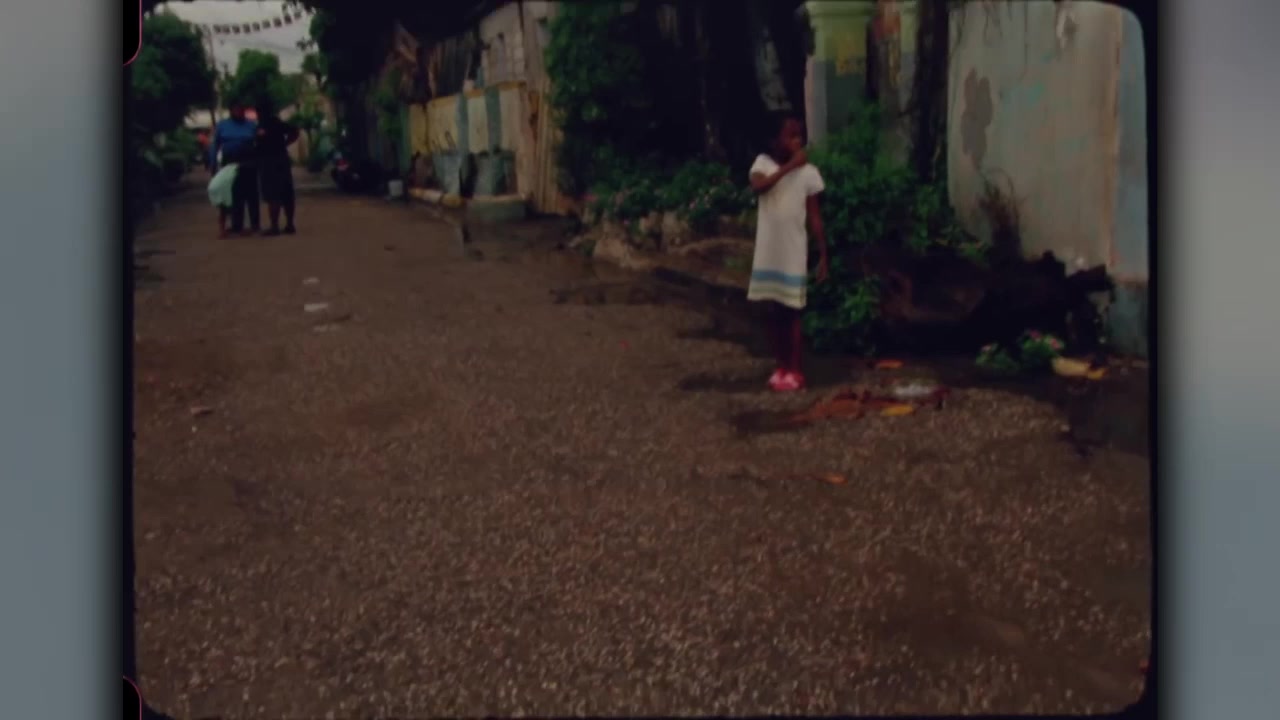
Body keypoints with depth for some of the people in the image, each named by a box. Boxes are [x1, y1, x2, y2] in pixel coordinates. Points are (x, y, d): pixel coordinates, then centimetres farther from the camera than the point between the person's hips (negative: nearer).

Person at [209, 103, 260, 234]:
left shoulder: (252, 125, 4)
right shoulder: (222, 125, 6)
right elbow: (215, 144, 6)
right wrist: (213, 164, 1)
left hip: (248, 165, -1)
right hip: (230, 165, 1)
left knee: (251, 194, 0)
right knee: (234, 196, 3)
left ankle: (255, 224, 7)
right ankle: (237, 225, 7)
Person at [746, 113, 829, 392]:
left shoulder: (809, 172, -3)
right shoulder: (763, 163, 0)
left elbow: (814, 217, -1)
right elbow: (758, 186, -22)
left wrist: (823, 254, -3)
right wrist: (788, 167, -25)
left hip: (794, 252, -2)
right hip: (769, 251, 2)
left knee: (792, 311, 1)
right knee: (777, 311, 10)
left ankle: (794, 371, 10)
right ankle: (782, 366, 21)